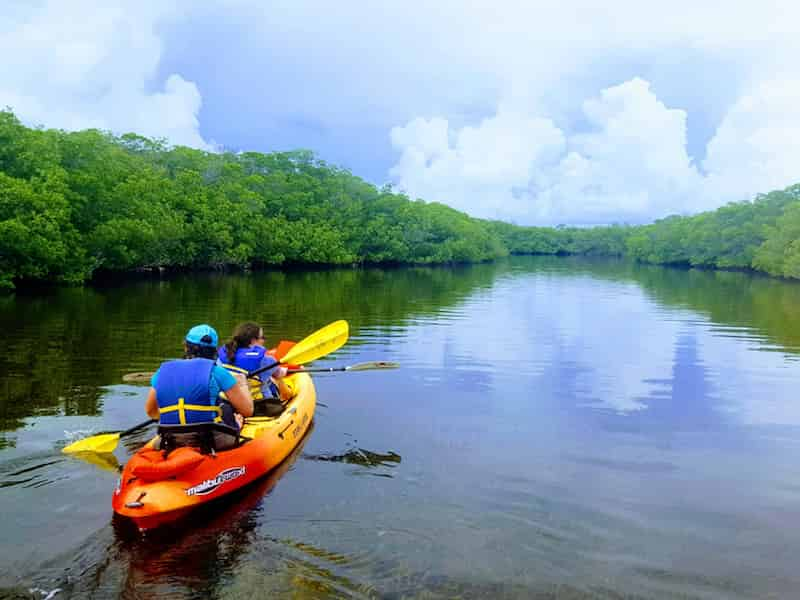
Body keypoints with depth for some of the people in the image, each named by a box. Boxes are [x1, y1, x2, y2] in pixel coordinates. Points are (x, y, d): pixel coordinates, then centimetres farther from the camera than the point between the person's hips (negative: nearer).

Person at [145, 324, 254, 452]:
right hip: (214, 443, -5)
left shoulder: (163, 371, 4)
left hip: (172, 444, 5)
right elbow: (247, 410, -6)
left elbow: (150, 411, 17)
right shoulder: (216, 372, -9)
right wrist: (243, 385, 14)